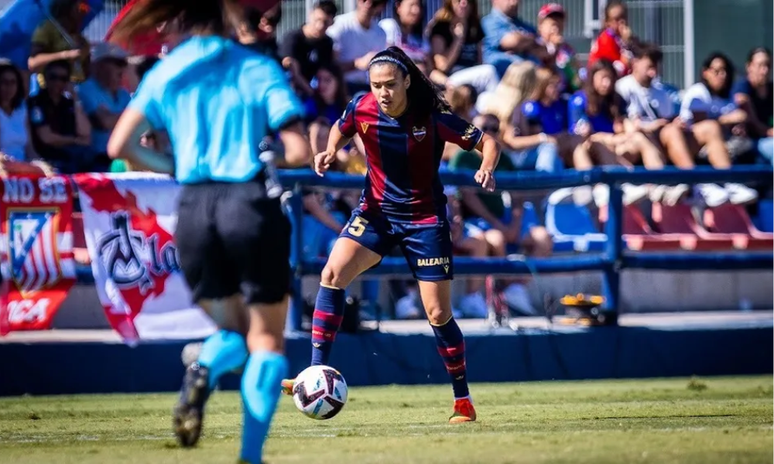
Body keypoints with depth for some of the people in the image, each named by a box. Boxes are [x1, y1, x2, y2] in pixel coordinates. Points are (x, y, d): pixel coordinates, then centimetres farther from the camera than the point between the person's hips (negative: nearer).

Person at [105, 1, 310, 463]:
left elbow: (120, 146, 2)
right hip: (251, 203, -3)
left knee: (233, 328, 21)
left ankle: (203, 371, -15)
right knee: (267, 337, 8)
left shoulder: (164, 73, 9)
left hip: (194, 208, 3)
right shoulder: (257, 68, -1)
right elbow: (300, 152, -8)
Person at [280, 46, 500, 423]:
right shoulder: (361, 108, -10)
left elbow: (487, 143, -12)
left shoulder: (433, 117, -19)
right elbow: (341, 130, 13)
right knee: (333, 273, -21)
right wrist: (330, 152, -8)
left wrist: (487, 170, -33)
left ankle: (463, 401, 14)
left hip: (424, 217, -3)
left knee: (438, 314, -2)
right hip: (376, 210, 3)